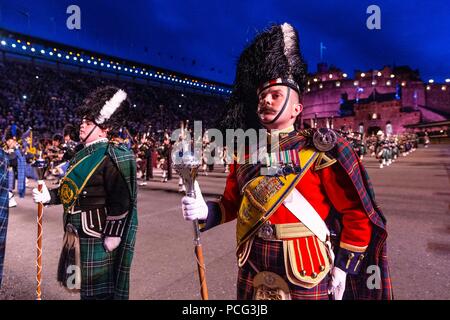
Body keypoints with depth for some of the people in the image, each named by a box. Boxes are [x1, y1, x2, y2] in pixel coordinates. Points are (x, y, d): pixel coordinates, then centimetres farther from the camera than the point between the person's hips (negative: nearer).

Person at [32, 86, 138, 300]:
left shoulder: (112, 157, -19)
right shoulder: (83, 154, 10)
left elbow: (121, 201, -24)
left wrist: (113, 236, -24)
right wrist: (49, 196, 6)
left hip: (97, 235, -9)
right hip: (76, 233, 9)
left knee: (98, 290, 6)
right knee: (84, 285, 23)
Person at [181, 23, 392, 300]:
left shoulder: (321, 151, -12)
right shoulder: (245, 152, 1)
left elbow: (357, 214, -7)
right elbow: (232, 204, 8)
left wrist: (343, 266, -5)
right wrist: (205, 211, -10)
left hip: (305, 280, -3)